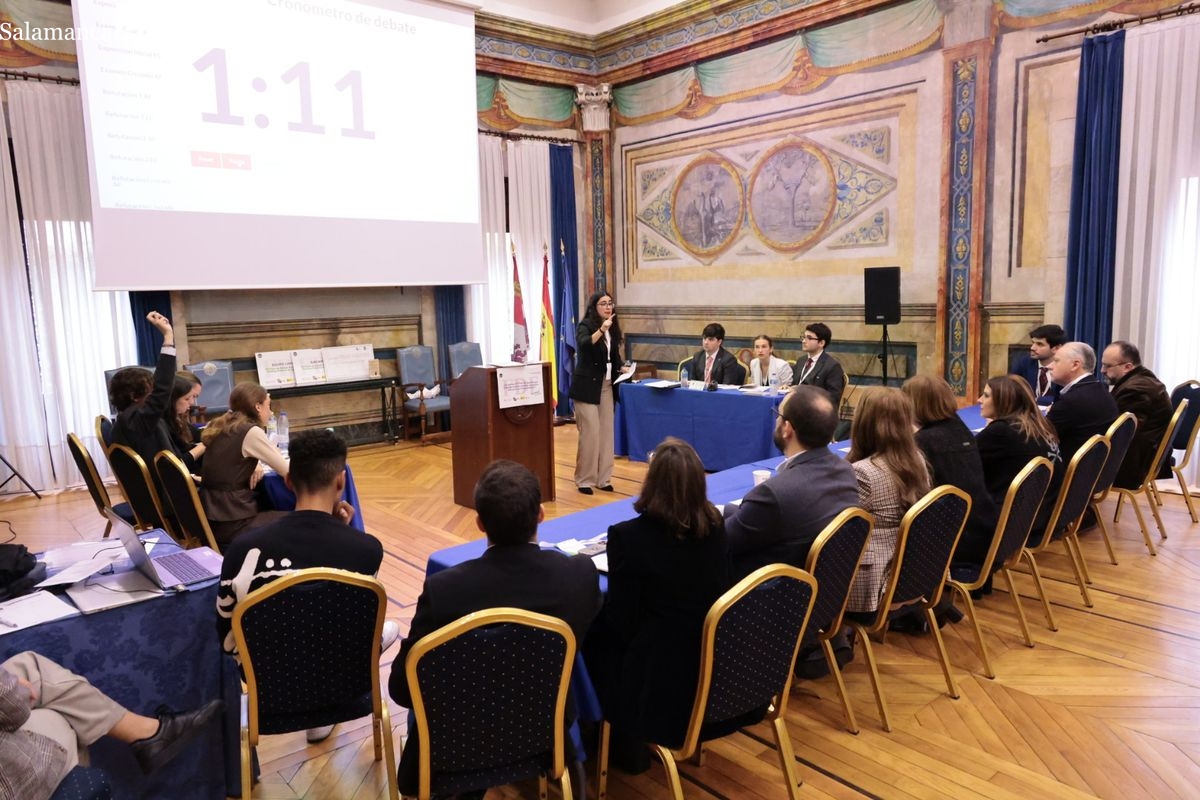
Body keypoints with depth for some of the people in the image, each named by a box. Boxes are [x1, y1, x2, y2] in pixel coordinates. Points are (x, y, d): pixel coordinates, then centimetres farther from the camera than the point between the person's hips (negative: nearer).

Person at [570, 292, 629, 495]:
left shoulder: (613, 328, 9)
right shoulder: (585, 325, -10)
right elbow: (584, 344, -31)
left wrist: (622, 367, 0)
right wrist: (601, 330, -44)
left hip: (607, 386, 7)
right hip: (587, 386, -7)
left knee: (606, 432, 7)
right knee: (590, 433, -8)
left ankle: (603, 478, 16)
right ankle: (584, 480, 3)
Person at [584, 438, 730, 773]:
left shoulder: (628, 535, -22)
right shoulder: (714, 524, -5)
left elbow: (621, 620, -14)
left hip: (659, 673, -6)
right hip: (711, 660, 6)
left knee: (594, 634, 19)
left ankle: (628, 744, 32)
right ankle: (636, 737, 36)